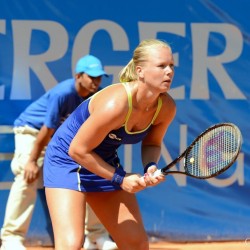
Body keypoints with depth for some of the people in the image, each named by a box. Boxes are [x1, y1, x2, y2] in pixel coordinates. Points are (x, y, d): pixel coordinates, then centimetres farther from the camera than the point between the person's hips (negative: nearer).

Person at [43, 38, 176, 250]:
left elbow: (152, 144, 7)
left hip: (106, 163, 8)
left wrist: (150, 167, -15)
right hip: (67, 160, -7)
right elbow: (78, 150, -25)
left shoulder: (166, 107, -13)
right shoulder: (115, 104, -34)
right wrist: (119, 178, -19)